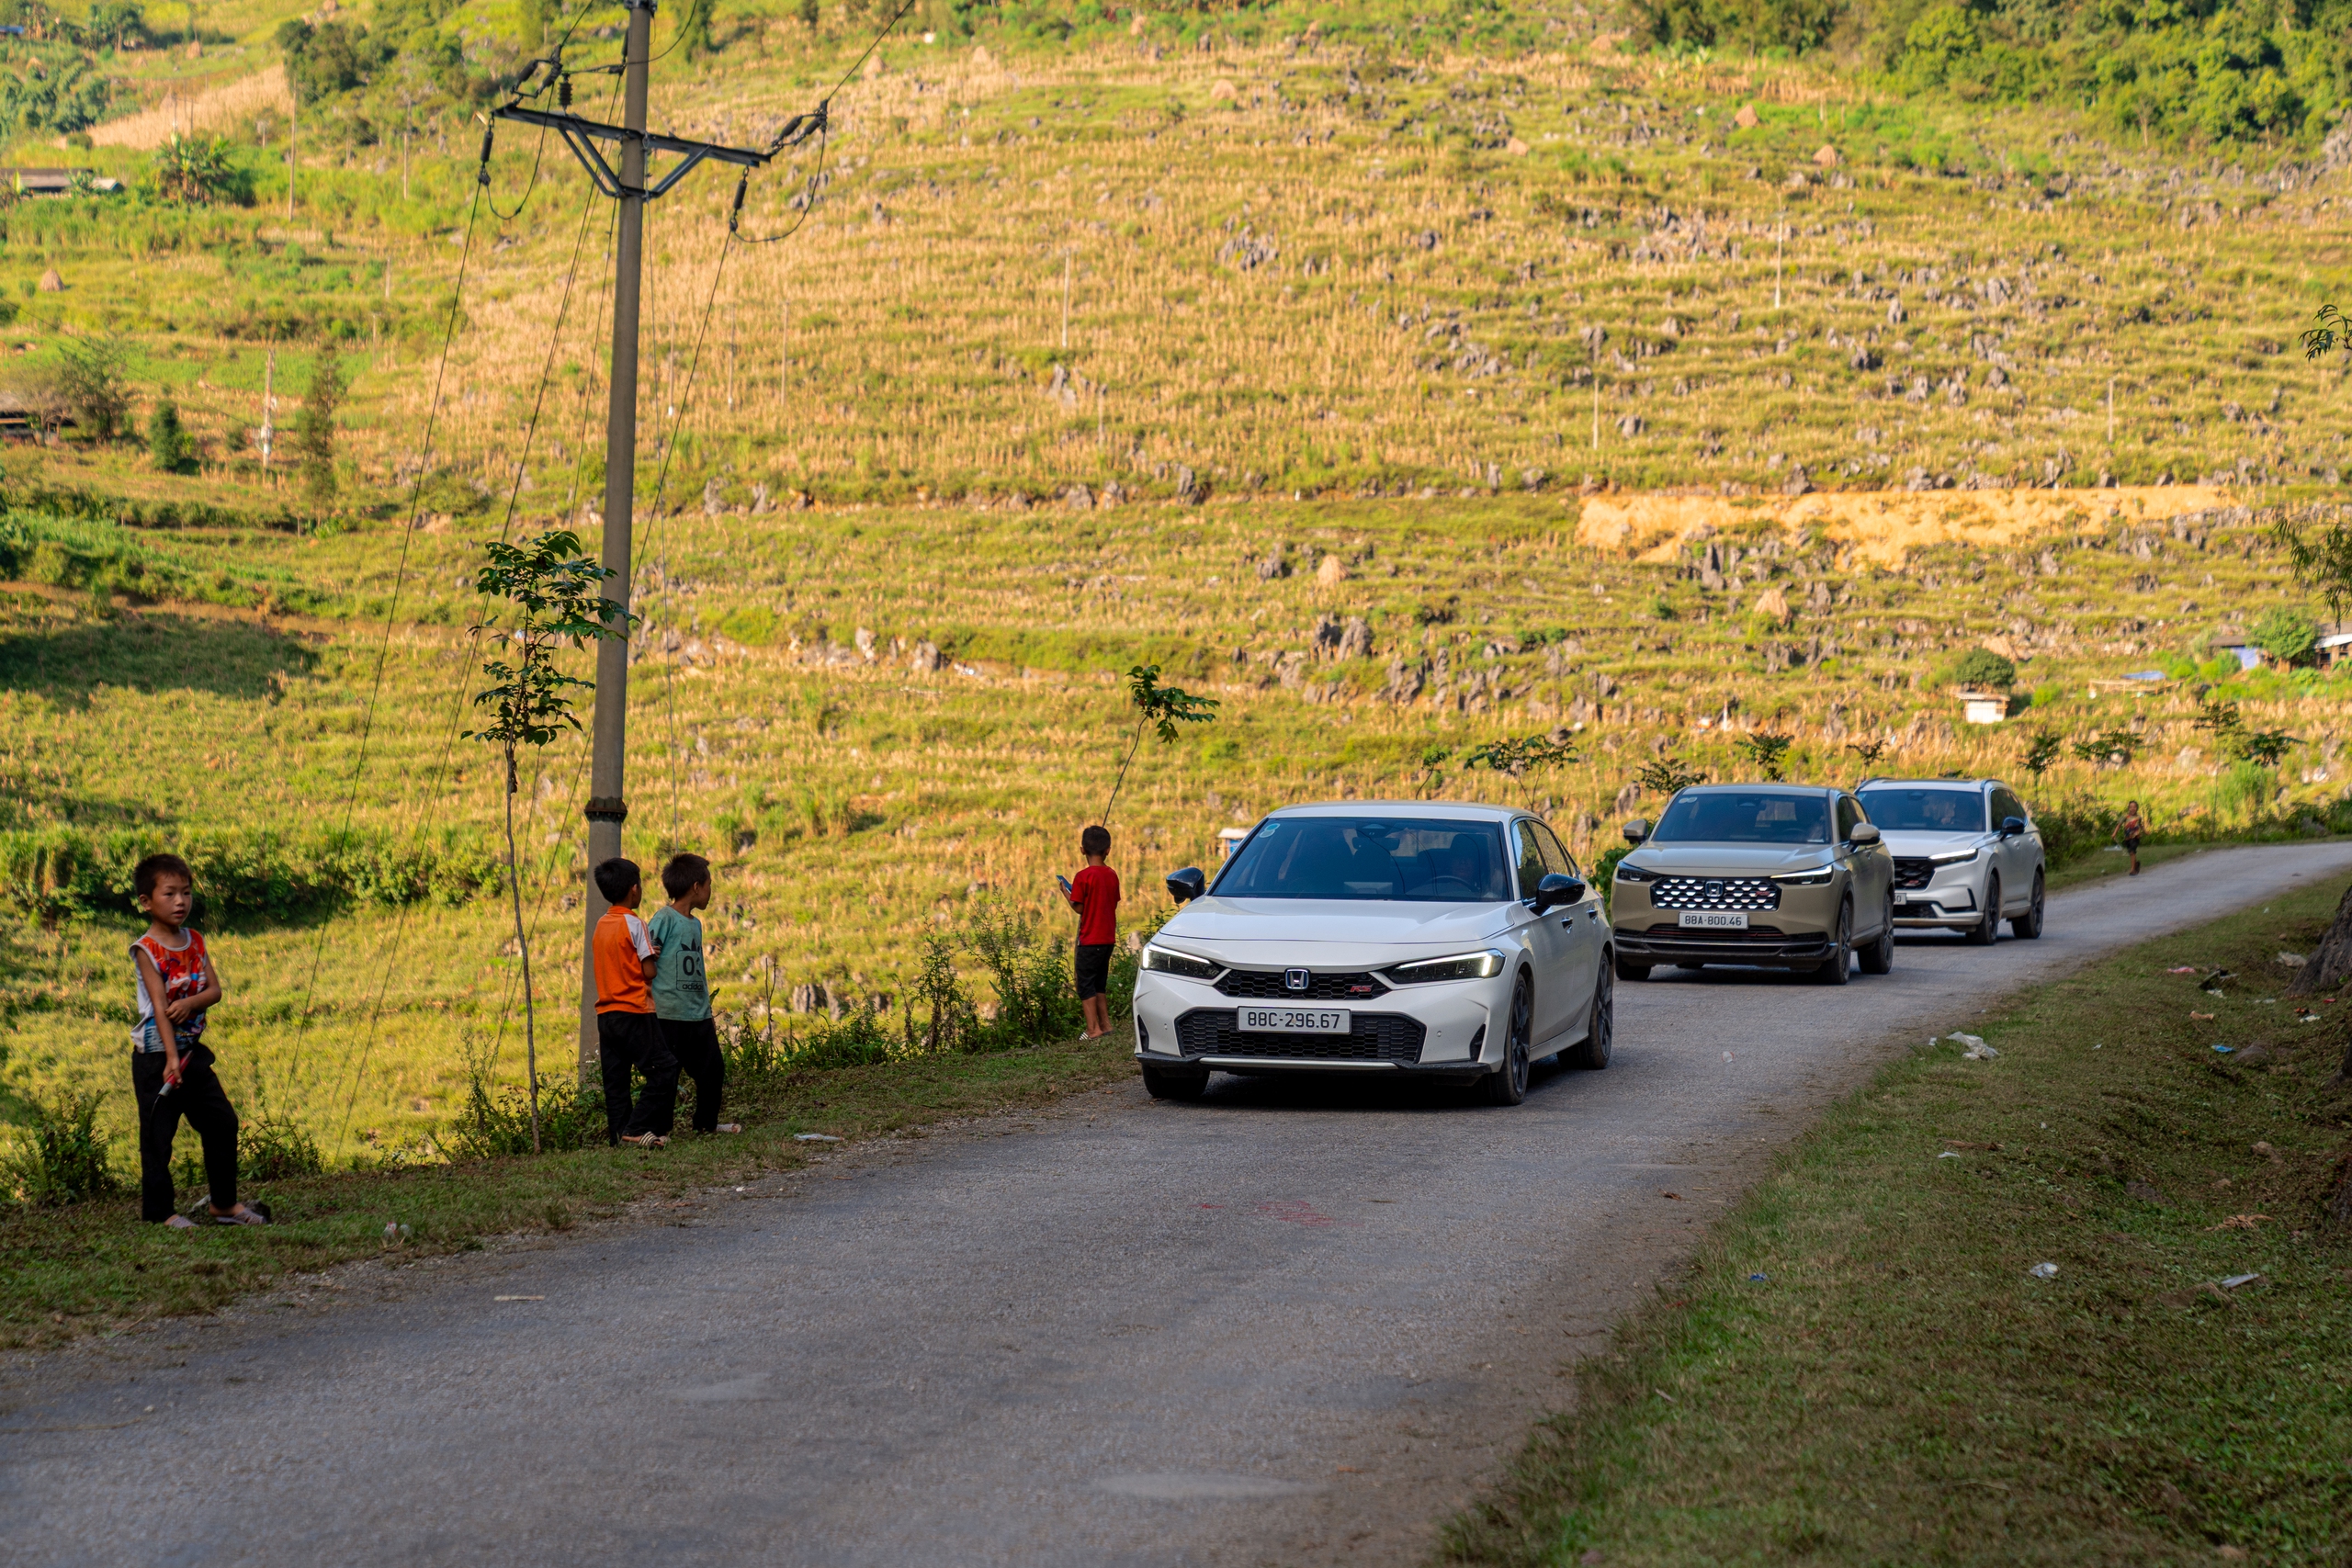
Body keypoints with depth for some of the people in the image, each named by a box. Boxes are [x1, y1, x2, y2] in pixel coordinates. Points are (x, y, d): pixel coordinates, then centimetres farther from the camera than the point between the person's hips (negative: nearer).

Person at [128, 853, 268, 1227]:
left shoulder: (195, 941, 6)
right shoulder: (147, 950, -14)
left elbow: (215, 990, 0)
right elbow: (159, 1006, -21)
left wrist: (189, 1003, -22)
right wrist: (171, 1059, -27)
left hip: (193, 1051, 7)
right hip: (156, 1055, -7)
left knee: (222, 1122, 9)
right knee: (158, 1134, -2)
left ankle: (225, 1203, 20)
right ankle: (158, 1210, 7)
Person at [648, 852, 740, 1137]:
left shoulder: (695, 924, 16)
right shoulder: (664, 919, -10)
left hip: (698, 1015, 8)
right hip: (670, 1014, -8)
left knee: (713, 1068, 13)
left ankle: (706, 1122, 29)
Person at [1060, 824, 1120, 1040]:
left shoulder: (1084, 877, -15)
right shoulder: (1112, 875, 4)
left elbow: (1079, 907, -13)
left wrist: (1066, 893, 4)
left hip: (1090, 939, -6)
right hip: (1108, 938, 6)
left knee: (1085, 983, 0)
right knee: (1099, 983, 18)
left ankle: (1093, 1029, -6)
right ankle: (1105, 1024, 19)